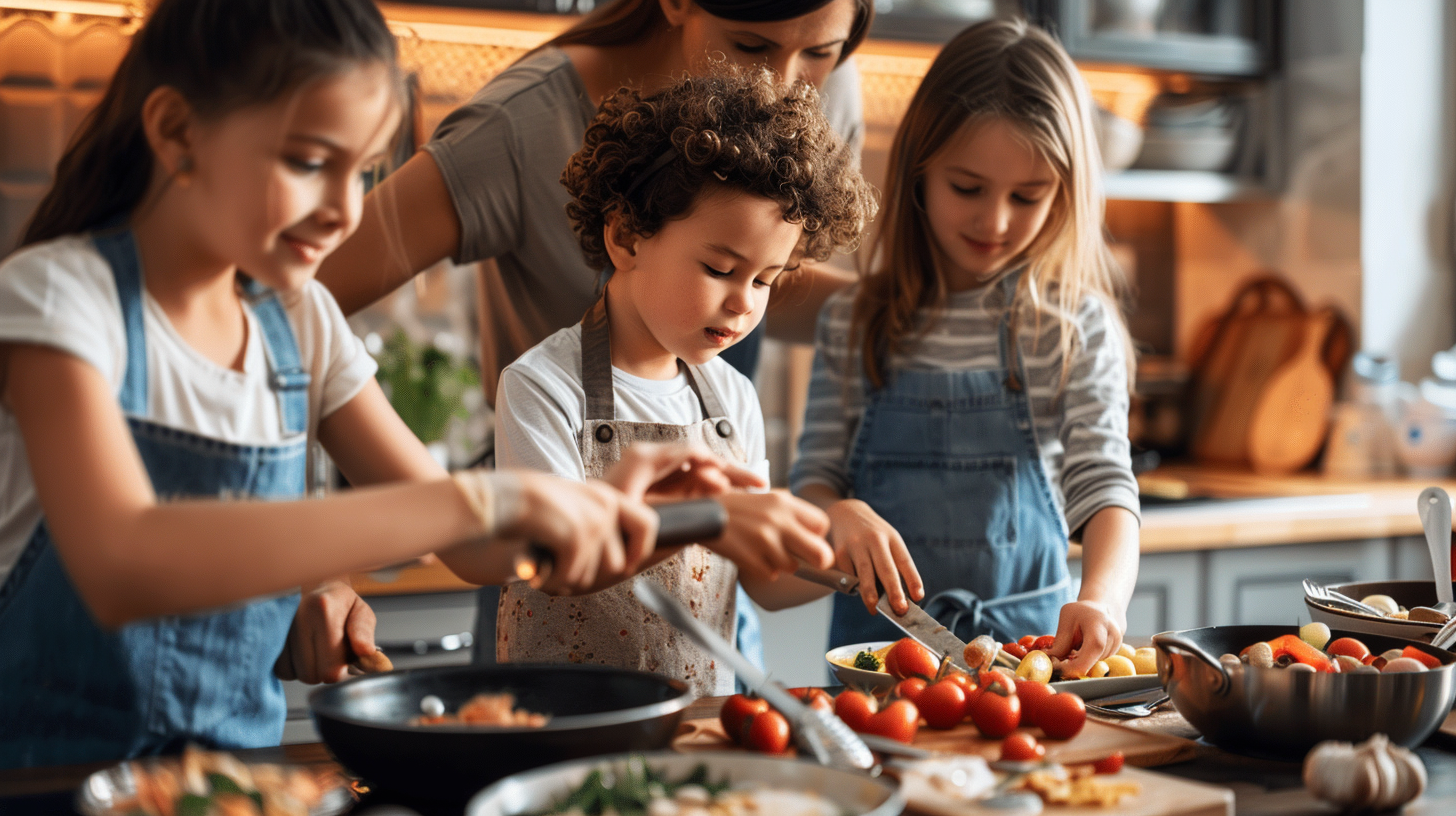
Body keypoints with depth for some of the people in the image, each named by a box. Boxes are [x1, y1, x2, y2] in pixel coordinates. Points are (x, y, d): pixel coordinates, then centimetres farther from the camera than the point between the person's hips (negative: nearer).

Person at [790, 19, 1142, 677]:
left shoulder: (1077, 324, 2)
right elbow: (814, 478, 9)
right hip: (877, 629, 1)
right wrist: (839, 515, -15)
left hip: (1030, 629, -1)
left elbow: (1104, 485, -5)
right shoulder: (853, 323, 6)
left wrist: (1103, 595, -25)